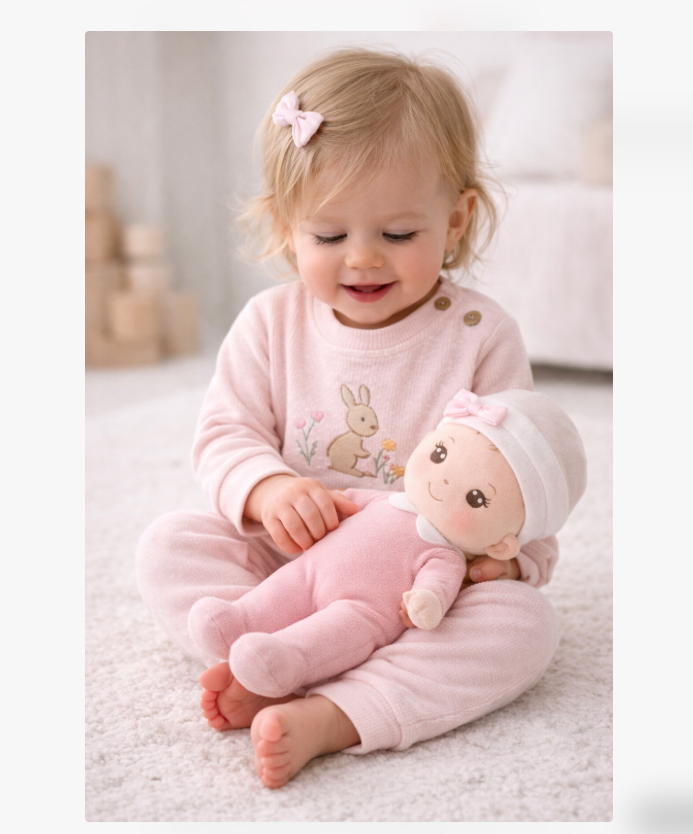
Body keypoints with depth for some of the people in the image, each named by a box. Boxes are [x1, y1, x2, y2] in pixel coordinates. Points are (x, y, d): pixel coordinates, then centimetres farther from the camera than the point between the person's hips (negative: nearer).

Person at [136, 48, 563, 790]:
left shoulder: (482, 335, -6)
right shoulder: (271, 323, 0)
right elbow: (223, 435, 0)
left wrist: (511, 555, -24)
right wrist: (268, 488, -24)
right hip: (291, 563, 2)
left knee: (525, 620, -30)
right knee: (167, 545, -16)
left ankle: (327, 717, -42)